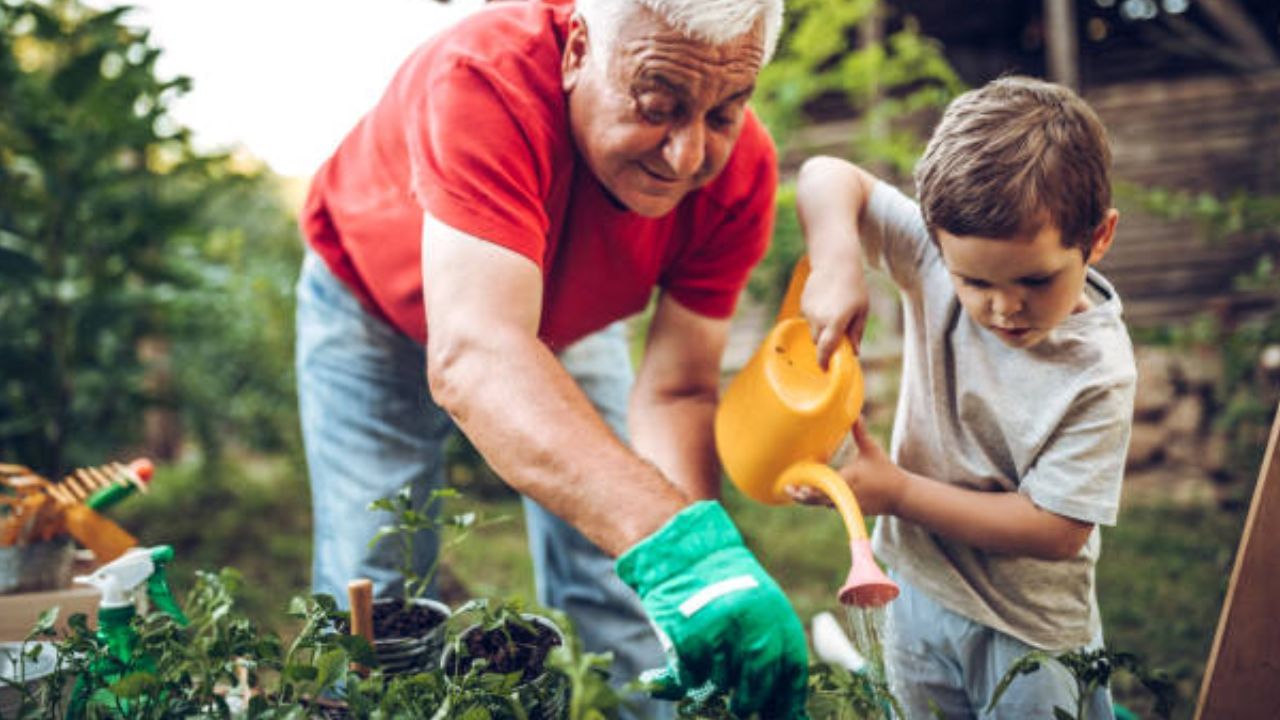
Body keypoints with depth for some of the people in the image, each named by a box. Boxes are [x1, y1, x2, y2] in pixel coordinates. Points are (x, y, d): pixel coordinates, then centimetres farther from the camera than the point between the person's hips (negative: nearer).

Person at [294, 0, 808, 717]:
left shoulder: (740, 172, -28)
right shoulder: (486, 78, -42)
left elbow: (676, 392, -25)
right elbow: (473, 356, -54)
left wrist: (697, 574, -42)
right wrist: (677, 541, -64)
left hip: (568, 317, 3)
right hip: (378, 302, -2)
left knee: (619, 600, -1)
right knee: (372, 597, -5)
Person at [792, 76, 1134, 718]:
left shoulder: (1097, 371, -26)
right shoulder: (941, 255, -16)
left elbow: (1055, 531, -23)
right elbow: (827, 177, -10)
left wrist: (898, 492, -23)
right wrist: (838, 266, -30)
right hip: (917, 584, 4)